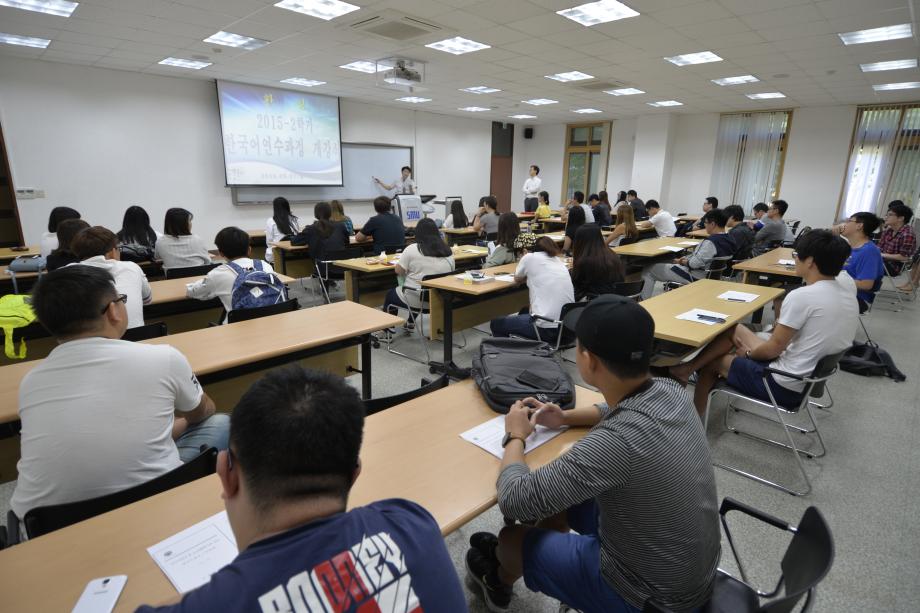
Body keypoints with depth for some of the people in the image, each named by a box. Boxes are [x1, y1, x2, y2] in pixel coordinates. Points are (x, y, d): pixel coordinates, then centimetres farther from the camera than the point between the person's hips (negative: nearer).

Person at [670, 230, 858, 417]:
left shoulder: (802, 296, -25)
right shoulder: (847, 290, 2)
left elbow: (774, 347, -16)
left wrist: (748, 354, 2)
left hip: (785, 385, -8)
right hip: (811, 376, 8)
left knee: (712, 361, 13)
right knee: (734, 330, 14)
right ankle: (689, 368, 20)